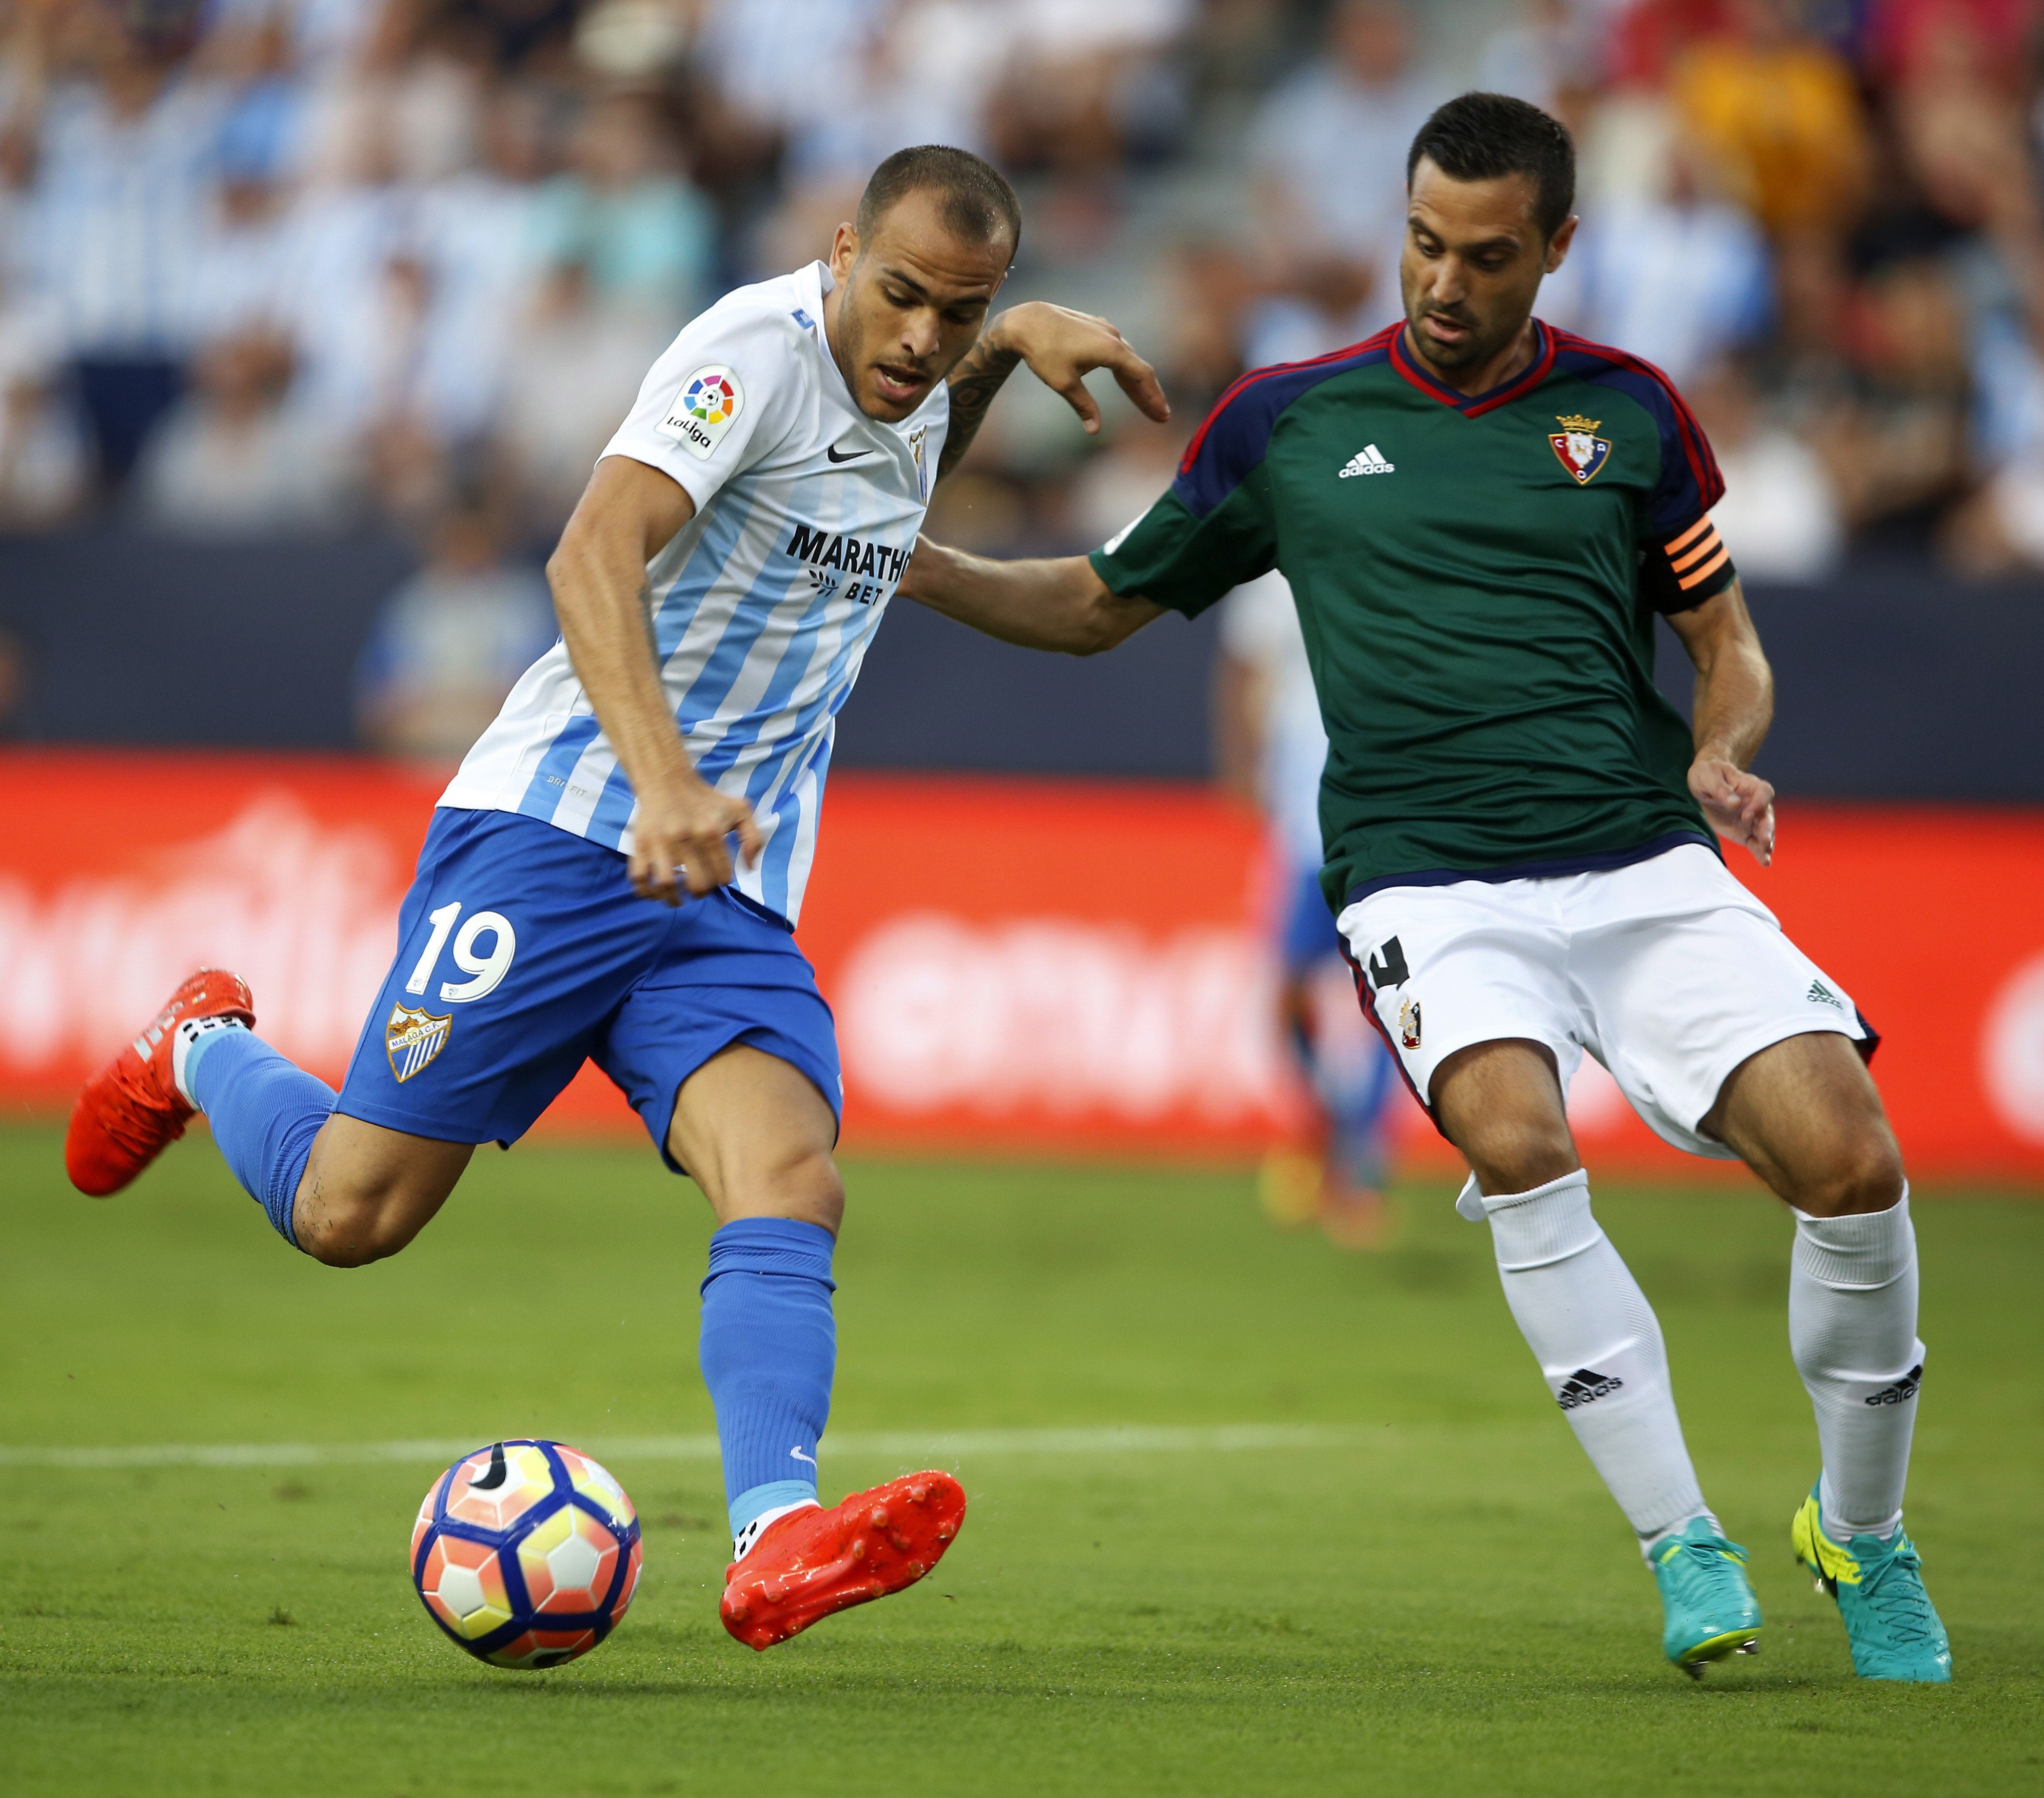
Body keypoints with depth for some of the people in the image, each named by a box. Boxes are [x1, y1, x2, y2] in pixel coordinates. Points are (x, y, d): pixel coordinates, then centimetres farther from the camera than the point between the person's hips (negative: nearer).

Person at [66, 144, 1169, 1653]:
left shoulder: (912, 394, 12)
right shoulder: (759, 344, -13)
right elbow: (595, 553, -28)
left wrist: (1010, 344, 22)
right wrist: (664, 779, -42)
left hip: (734, 898, 6)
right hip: (561, 832, -6)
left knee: (790, 1182, -21)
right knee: (351, 1215, -3)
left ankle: (776, 1540, -37)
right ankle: (205, 1053, 29)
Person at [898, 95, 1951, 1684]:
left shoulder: (1626, 410, 11)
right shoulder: (1289, 422, 10)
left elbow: (1727, 642, 17)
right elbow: (1102, 604, 20)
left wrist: (1724, 754, -4)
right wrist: (916, 568, 6)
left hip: (1644, 862, 1)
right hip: (1431, 881, -1)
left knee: (1851, 1160, -18)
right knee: (1517, 1136, -33)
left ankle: (1865, 1538, 7)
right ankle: (1686, 1550, -21)